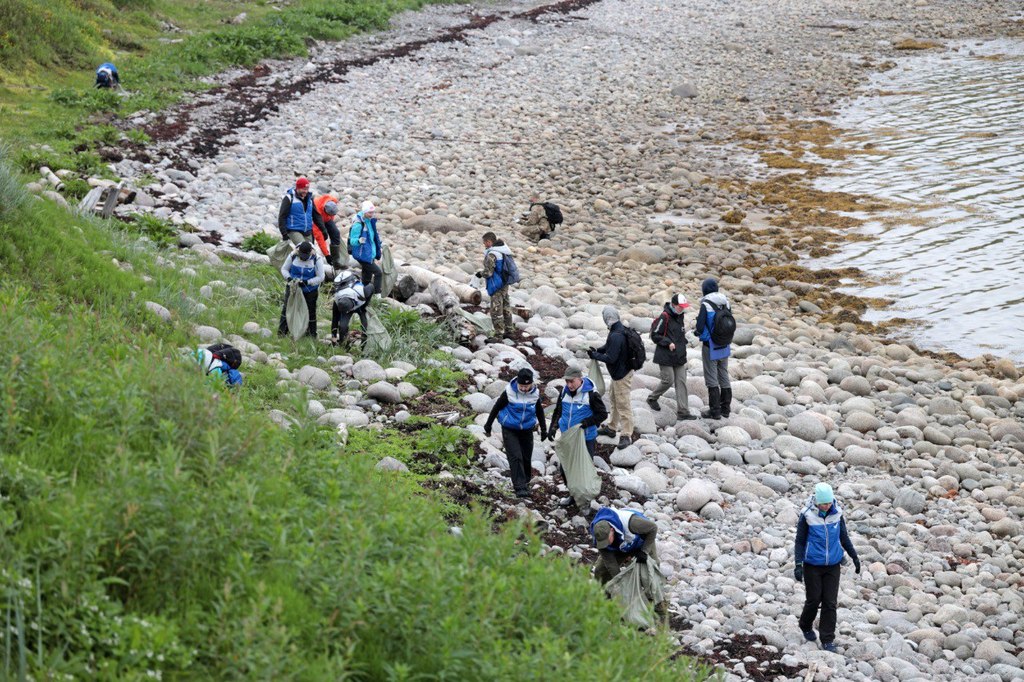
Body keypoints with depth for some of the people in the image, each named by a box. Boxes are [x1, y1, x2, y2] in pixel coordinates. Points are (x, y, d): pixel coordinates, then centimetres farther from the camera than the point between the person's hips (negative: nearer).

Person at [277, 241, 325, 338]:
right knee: (287, 308, 1)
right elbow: (284, 269, 0)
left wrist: (307, 282, -28)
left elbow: (320, 277, -16)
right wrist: (288, 278, -21)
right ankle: (281, 331, 11)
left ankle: (312, 334, 23)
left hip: (310, 291, -1)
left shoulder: (317, 260, -19)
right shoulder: (292, 256, -14)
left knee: (311, 312, 9)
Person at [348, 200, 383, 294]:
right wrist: (359, 241, -42)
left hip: (370, 254, 9)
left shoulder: (370, 221, 8)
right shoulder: (358, 224, -20)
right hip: (363, 255, -9)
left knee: (367, 279, 14)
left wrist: (379, 247, 25)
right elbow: (352, 240, -21)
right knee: (378, 273, -14)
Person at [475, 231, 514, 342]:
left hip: (496, 286, -9)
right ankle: (508, 330, 33)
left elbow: (488, 273, -22)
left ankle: (498, 335, 2)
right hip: (505, 284, 9)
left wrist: (480, 273, -1)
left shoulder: (491, 255, -22)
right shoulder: (504, 251, 5)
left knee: (496, 310, -2)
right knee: (506, 307, 20)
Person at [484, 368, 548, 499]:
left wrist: (544, 429, 19)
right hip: (510, 430, -4)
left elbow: (539, 412, 12)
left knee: (526, 458, 10)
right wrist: (488, 425, 4)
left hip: (527, 430, 4)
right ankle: (520, 488, -16)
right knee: (515, 458, -14)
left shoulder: (535, 394, -5)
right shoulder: (509, 393, -17)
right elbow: (496, 408, -4)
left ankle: (525, 483, 30)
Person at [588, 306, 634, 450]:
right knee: (614, 399, 23)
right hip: (618, 373, 11)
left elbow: (610, 358, -27)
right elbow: (609, 347, 16)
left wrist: (595, 355, -14)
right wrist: (598, 351, 2)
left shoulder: (616, 336, -29)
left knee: (623, 404, -5)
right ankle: (612, 427, 38)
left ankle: (626, 435, 0)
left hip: (621, 375, -11)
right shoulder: (620, 330, 3)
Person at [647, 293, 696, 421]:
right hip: (666, 356, -7)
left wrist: (683, 341, 12)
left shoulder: (679, 316, 10)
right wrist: (668, 343, -21)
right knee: (668, 381, -5)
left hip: (679, 357, 7)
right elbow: (655, 335, -14)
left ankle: (683, 412, 3)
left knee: (681, 383, 2)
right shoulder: (664, 317, -15)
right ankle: (652, 398, 23)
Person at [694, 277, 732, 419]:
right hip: (724, 347, 6)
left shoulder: (706, 305, -19)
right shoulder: (726, 303, 0)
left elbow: (700, 327, -19)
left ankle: (715, 411, 4)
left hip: (710, 347, -6)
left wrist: (697, 332, 3)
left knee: (711, 378, 2)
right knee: (724, 377, 15)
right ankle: (725, 408, 23)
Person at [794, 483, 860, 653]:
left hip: (833, 565, 2)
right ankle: (806, 626, 35)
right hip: (812, 566, -2)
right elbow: (800, 541, -5)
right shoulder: (807, 516, -13)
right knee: (814, 600, 6)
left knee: (830, 602, 0)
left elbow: (844, 537, 11)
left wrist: (854, 557, 14)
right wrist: (798, 564, -13)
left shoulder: (837, 514, -4)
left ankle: (828, 640, 8)